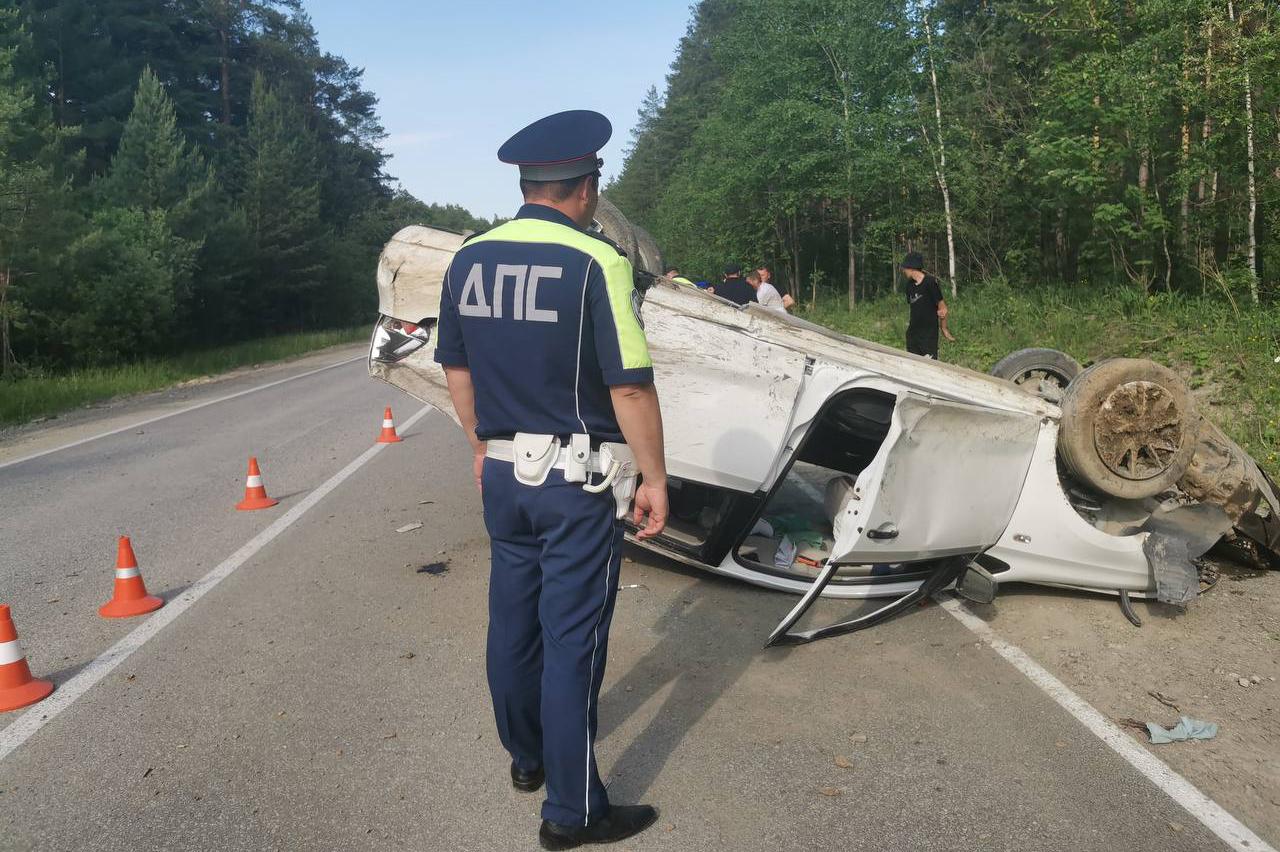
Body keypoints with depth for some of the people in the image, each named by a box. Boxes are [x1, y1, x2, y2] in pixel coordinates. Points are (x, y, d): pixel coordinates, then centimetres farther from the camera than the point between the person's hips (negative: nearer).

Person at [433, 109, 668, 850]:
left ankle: (526, 755, 40)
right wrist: (655, 478, -7)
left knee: (513, 620, 19)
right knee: (572, 639, 3)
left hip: (503, 473, 6)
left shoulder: (469, 259, 3)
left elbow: (457, 370, 11)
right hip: (577, 480, -6)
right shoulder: (596, 263, -16)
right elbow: (630, 386, -17)